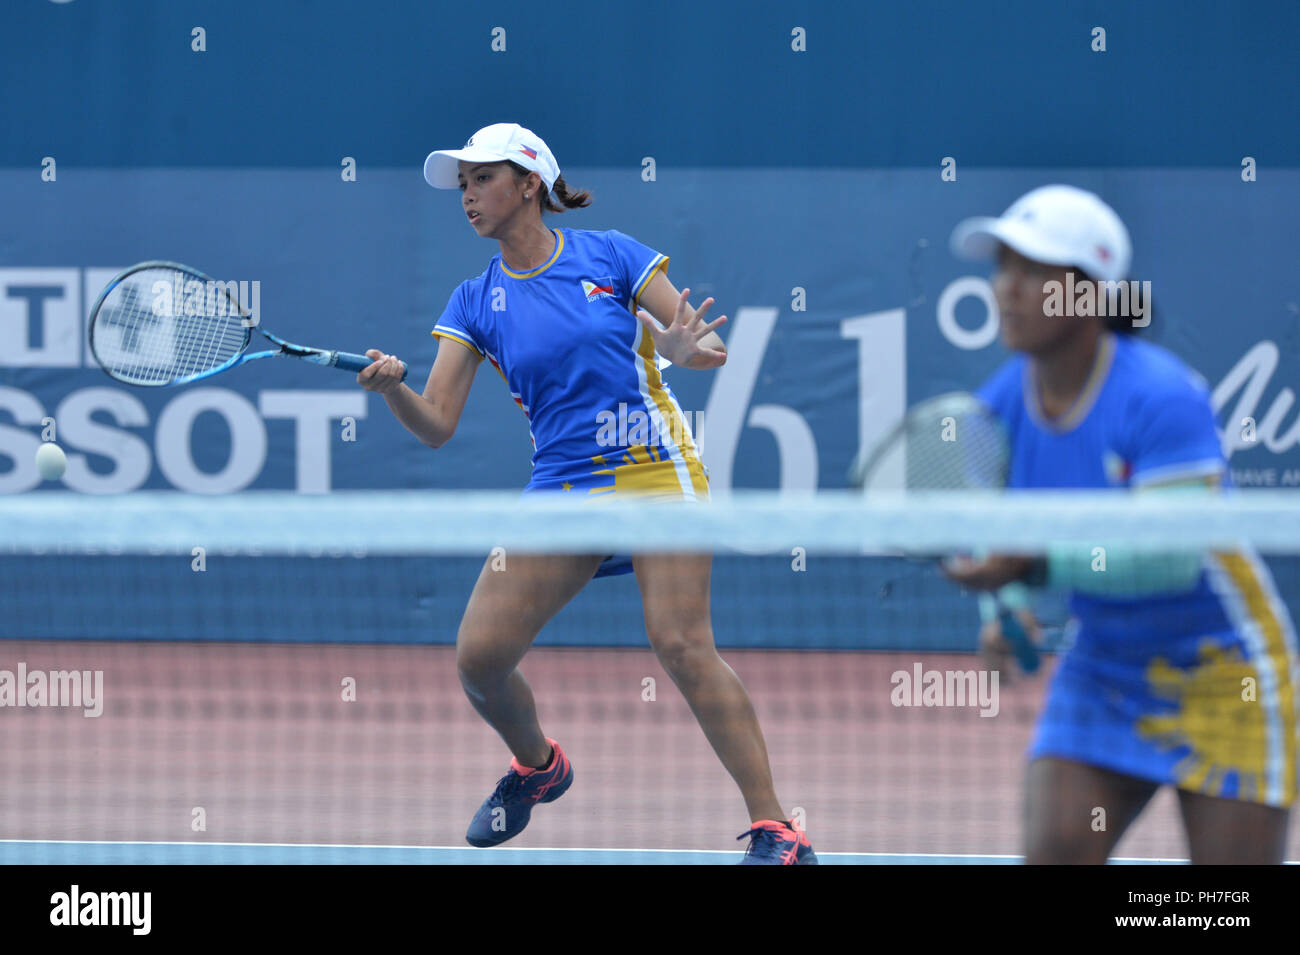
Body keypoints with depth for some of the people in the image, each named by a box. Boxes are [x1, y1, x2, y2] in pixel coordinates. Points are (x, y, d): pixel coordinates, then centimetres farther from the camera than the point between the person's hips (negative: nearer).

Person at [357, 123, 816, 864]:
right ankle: (537, 766, 27)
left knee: (683, 647, -19)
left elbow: (709, 348, -1)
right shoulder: (477, 303, 7)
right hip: (561, 489, 4)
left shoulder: (612, 256, -1)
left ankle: (776, 832, -14)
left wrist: (683, 350, -24)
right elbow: (437, 425, 1)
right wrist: (392, 387, -19)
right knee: (480, 654, -6)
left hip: (655, 472, -4)